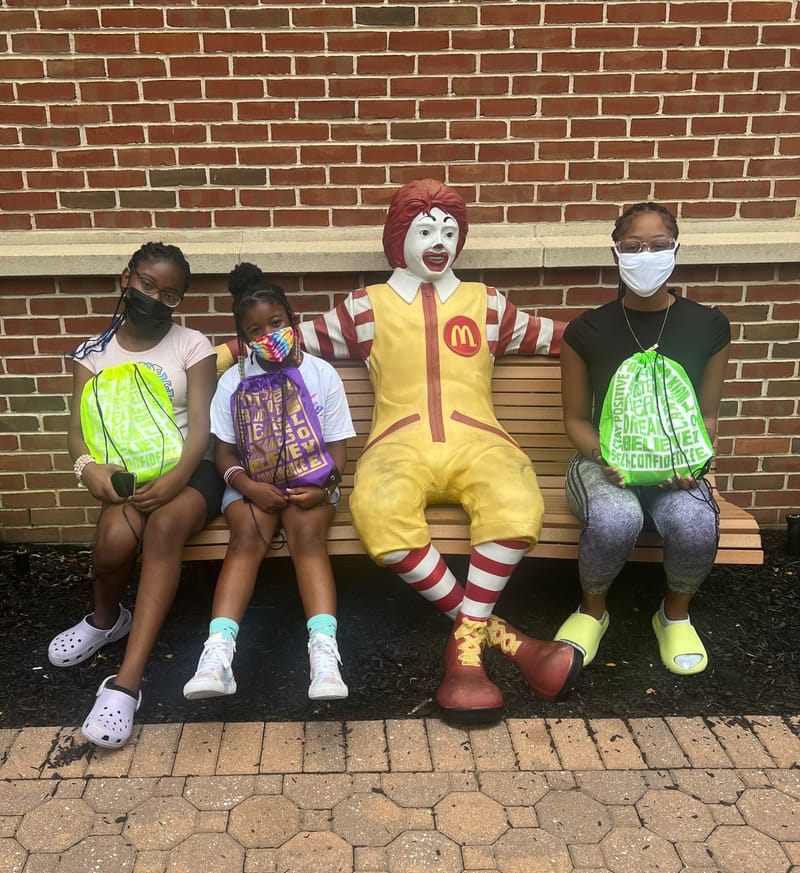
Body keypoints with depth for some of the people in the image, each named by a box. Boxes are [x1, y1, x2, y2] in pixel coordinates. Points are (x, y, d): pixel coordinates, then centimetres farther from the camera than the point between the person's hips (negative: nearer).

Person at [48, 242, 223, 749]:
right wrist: (89, 468, -22)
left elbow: (201, 427, -5)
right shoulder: (94, 352, 12)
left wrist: (175, 478, -24)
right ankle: (106, 618, 6)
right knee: (117, 536, -31)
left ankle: (126, 682, -32)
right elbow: (79, 425, 2)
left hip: (187, 472, -1)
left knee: (165, 525, -35)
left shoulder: (192, 346, 4)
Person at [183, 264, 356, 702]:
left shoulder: (322, 374, 1)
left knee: (307, 532, -31)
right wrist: (248, 486, -18)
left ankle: (324, 650, -43)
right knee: (247, 534, -29)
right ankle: (218, 651, -40)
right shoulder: (233, 381, 3)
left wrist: (323, 487, -19)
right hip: (252, 482, 1)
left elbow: (337, 446, 0)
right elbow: (225, 452, 2)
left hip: (309, 481, -1)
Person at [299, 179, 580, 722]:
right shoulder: (367, 307, 20)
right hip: (400, 446, 0)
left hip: (477, 442, 1)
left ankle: (466, 640, -14)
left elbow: (554, 336, 29)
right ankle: (494, 631, -17)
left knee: (518, 506, -34)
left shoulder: (485, 303, 23)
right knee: (378, 513, -36)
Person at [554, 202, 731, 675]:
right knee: (616, 518, -36)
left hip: (677, 466, 1)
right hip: (606, 464, -1)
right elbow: (576, 417, 4)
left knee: (695, 524, -33)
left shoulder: (708, 326, 0)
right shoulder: (588, 330, -4)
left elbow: (707, 414, 9)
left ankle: (676, 614, 3)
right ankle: (592, 610, -2)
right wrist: (602, 456, -16)